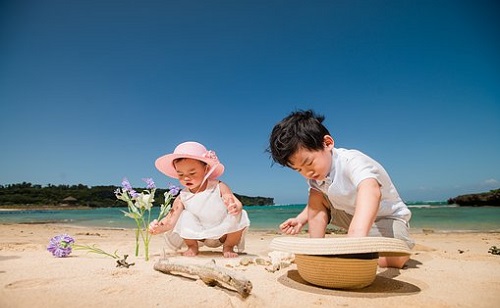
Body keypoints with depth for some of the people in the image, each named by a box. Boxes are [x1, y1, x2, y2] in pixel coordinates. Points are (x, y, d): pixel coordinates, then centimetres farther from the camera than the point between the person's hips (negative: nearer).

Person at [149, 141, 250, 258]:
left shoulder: (219, 187, -20)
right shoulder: (182, 197, -14)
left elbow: (237, 204, -29)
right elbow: (170, 221, -17)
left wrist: (236, 208, -53)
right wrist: (158, 227, -39)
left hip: (223, 234, -1)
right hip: (200, 237, 2)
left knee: (239, 217, -27)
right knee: (185, 216, -23)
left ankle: (228, 246, 2)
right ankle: (192, 247, 6)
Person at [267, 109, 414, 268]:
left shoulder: (351, 161, -33)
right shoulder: (314, 176, -10)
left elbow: (371, 191, -55)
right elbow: (315, 203, 9)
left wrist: (356, 234, -70)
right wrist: (301, 219, -11)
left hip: (386, 216, -6)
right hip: (352, 214, 6)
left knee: (395, 258, -32)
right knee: (316, 194, -11)